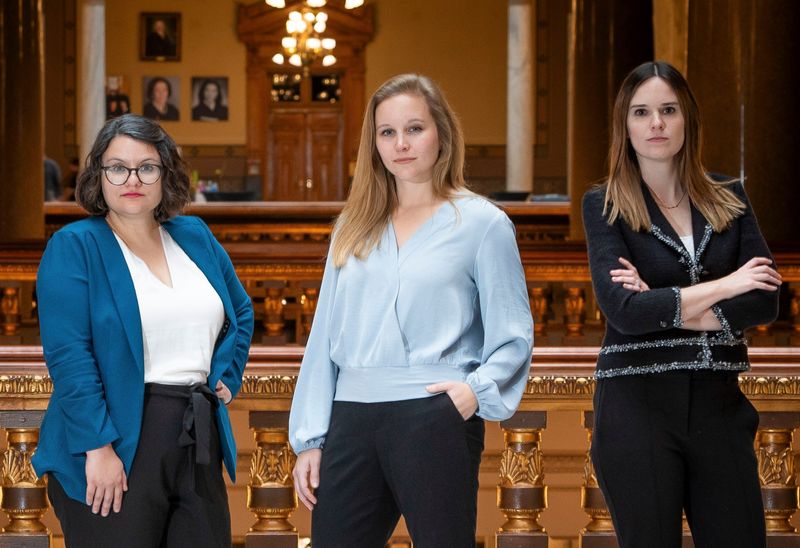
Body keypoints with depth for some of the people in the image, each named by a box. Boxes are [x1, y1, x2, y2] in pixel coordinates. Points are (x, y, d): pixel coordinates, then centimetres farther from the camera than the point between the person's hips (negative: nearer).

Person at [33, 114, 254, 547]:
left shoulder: (195, 237, 13)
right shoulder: (73, 247, -5)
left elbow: (241, 313, 26)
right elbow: (67, 354, -14)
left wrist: (225, 377, 10)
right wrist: (98, 446, -20)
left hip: (198, 444, 6)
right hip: (117, 447, -6)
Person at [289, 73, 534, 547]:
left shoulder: (482, 223, 3)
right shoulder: (355, 228, 17)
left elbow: (513, 337, 1)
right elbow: (326, 338, 16)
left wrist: (478, 387, -17)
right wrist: (310, 439, 11)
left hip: (434, 418, -4)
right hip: (352, 420, 5)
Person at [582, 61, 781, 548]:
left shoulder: (729, 198, 8)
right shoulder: (605, 205, -1)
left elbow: (765, 302, -3)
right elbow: (623, 310, -15)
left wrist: (664, 308, -11)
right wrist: (724, 286, -10)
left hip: (718, 402, 3)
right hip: (637, 403, -3)